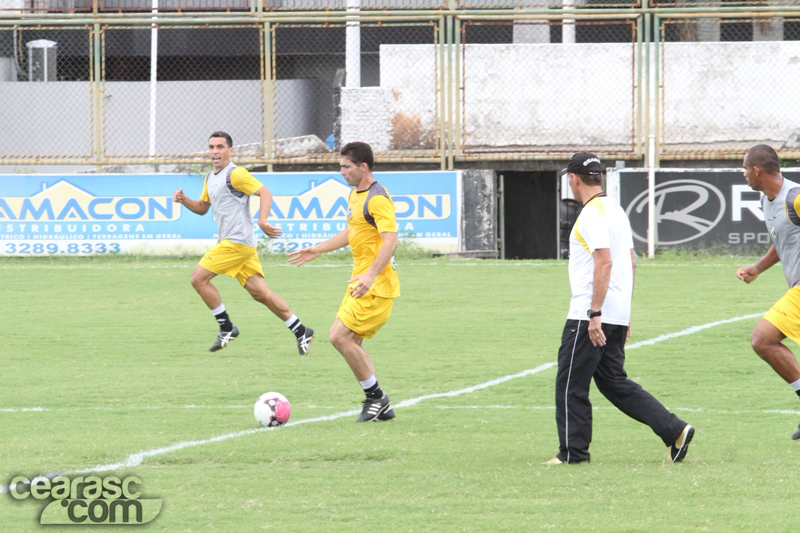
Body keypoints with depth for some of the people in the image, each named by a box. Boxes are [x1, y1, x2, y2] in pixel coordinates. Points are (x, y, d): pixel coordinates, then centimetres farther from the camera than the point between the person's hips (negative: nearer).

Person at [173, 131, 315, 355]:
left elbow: (265, 193, -16)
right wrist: (184, 200, 8)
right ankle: (301, 331, 10)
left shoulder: (235, 174, -10)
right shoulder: (210, 178, 18)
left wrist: (262, 221, -30)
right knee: (259, 292, 6)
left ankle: (226, 328, -1)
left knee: (199, 278, -9)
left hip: (238, 242, -9)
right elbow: (203, 207, 28)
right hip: (230, 242, 9)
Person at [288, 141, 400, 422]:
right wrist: (317, 250, 29)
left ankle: (376, 397, -3)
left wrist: (371, 276, -34)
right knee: (349, 342, 9)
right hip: (360, 281, 10)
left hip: (376, 285, -10)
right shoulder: (355, 194, 15)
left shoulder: (377, 199, -17)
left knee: (340, 336, -14)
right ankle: (381, 405, 15)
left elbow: (390, 241, -26)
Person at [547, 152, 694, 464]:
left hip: (588, 317, -9)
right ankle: (674, 431, 2)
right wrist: (624, 314, 23)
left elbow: (604, 262, -23)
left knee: (570, 384, 1)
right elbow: (631, 263, 20)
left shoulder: (592, 214, -13)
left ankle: (573, 452, 5)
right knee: (614, 383, 11)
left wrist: (595, 315, -24)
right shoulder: (616, 211, 16)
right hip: (618, 316, 9)